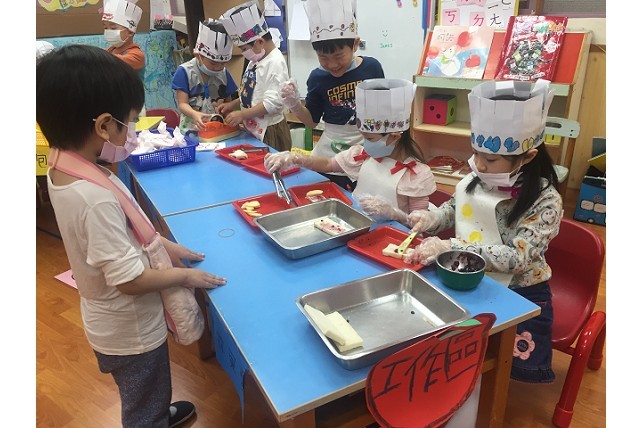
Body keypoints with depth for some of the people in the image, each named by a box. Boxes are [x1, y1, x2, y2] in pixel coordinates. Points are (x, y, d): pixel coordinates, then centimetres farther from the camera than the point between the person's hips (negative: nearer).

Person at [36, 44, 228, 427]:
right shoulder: (96, 196, -36)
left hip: (109, 320, 9)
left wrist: (164, 244, 3)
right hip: (131, 328, -9)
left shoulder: (62, 169, -8)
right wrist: (183, 275, -14)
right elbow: (130, 279, -30)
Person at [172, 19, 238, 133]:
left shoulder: (223, 73, 8)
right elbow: (182, 104, -7)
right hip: (191, 129, -2)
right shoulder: (185, 72, -2)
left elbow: (229, 102, 16)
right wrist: (194, 114, -29)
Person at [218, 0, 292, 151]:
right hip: (253, 129, 9)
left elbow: (273, 102, -25)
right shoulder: (256, 60, 9)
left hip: (270, 131, -9)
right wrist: (232, 105, 9)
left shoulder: (275, 62, -19)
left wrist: (242, 114, -21)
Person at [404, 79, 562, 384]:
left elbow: (516, 258, -26)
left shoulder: (545, 200, -19)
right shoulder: (473, 180, -5)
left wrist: (451, 247, -32)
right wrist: (429, 218, -8)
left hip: (519, 292, -4)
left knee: (525, 367, -10)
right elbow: (451, 210, 15)